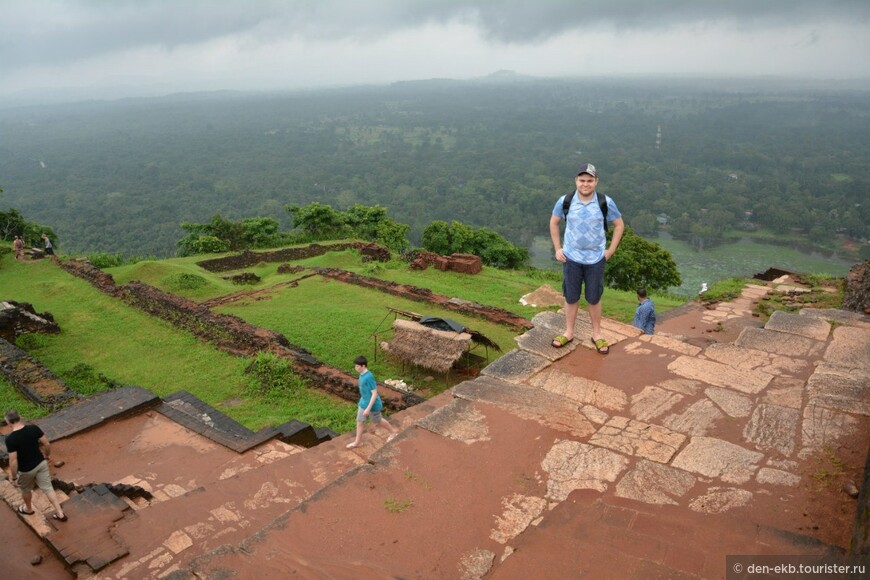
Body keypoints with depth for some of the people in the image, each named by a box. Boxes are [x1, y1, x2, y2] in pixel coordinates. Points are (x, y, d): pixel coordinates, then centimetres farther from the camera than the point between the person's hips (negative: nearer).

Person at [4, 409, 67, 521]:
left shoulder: (10, 439, -26)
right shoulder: (34, 428, -14)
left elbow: (13, 461, -23)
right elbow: (47, 444, -5)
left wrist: (14, 478, -10)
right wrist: (48, 455, 14)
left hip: (26, 470, -3)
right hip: (41, 463, 3)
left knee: (26, 490, 27)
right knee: (48, 488, 15)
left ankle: (28, 509, 54)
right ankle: (60, 514, 18)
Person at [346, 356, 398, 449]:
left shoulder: (369, 377, -31)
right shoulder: (362, 374, -3)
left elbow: (374, 393, -28)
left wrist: (368, 408, -26)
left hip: (372, 405, -8)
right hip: (363, 403, 8)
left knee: (378, 421, 14)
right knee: (359, 421, 14)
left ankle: (394, 431, 37)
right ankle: (357, 441, 30)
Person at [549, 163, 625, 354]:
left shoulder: (606, 202, -13)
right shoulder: (565, 200, -11)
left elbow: (619, 225, 1)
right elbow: (553, 223, 5)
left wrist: (610, 251, -1)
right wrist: (557, 248, 2)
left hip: (596, 259, -1)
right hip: (571, 258, 1)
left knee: (594, 298, 11)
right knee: (571, 297, 12)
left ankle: (596, 334, 28)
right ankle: (569, 332, 29)